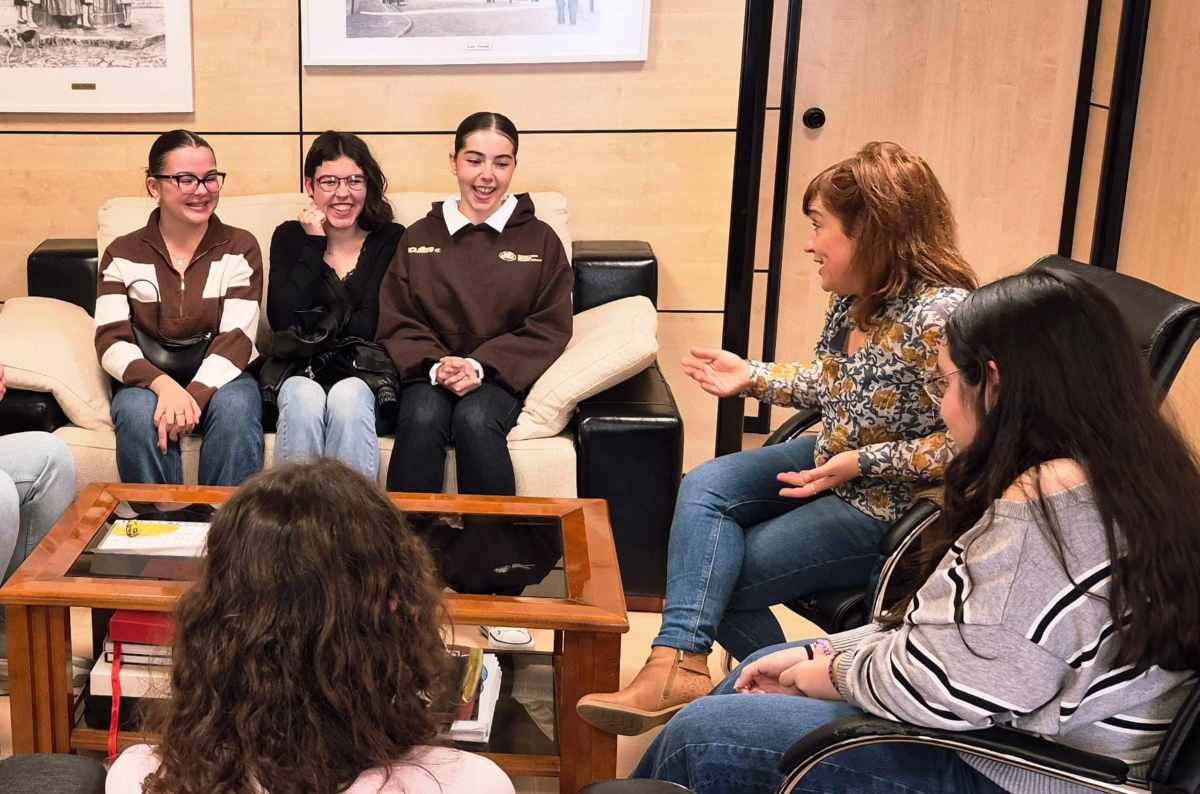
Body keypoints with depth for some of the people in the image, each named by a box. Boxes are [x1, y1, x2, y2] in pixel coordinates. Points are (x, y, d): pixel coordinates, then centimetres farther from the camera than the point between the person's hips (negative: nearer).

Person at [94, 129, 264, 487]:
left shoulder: (240, 248, 2)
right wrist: (164, 385, -25)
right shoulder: (123, 254, 5)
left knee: (235, 409, -33)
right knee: (139, 413, -32)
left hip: (219, 377, -1)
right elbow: (111, 341, -5)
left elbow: (236, 337, -8)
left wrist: (194, 394, -26)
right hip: (148, 380, 1)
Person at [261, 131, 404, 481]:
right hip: (298, 372, 1)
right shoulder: (290, 237, 11)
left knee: (347, 397, -34)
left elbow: (370, 328, -6)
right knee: (304, 398, -32)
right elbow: (282, 320, -5)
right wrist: (314, 245, -5)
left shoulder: (392, 240, 5)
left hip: (365, 373, -1)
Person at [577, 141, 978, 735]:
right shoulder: (854, 297, 1)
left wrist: (861, 463, -29)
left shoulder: (940, 315, -27)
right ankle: (677, 663, -17)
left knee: (726, 575, -9)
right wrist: (754, 378, 7)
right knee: (705, 486, -10)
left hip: (891, 502, -9)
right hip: (830, 461, 9)